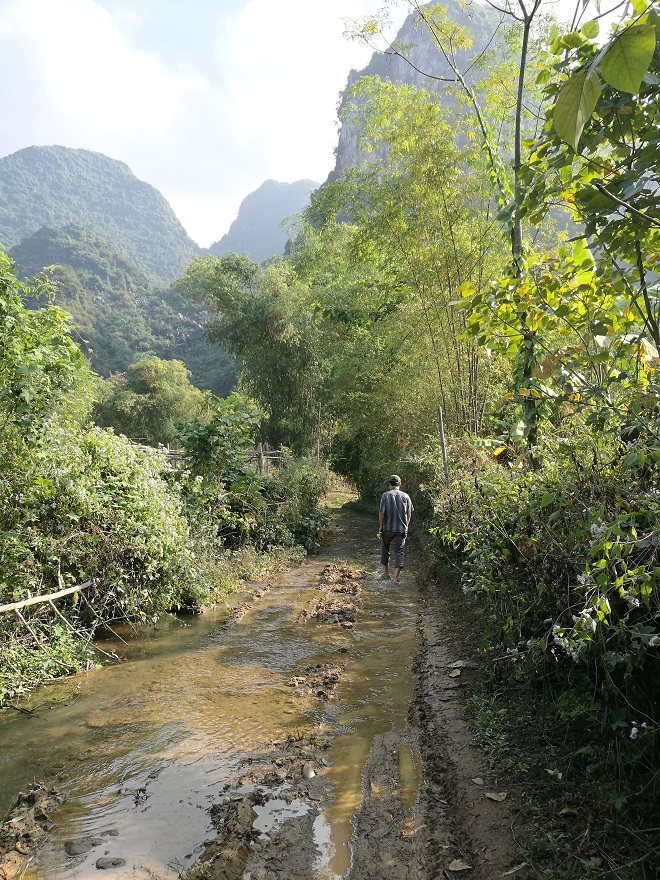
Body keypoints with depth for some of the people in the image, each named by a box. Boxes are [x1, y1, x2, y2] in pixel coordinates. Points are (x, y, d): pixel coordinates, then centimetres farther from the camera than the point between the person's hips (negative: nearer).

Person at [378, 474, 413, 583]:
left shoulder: (385, 495, -8)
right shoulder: (405, 496, 0)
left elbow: (381, 513, -11)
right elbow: (409, 513, 4)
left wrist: (381, 526, 1)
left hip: (387, 528, -1)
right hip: (401, 529, 1)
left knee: (385, 550, 17)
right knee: (399, 551, 2)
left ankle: (386, 573, 27)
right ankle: (396, 576, -10)